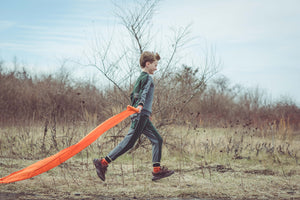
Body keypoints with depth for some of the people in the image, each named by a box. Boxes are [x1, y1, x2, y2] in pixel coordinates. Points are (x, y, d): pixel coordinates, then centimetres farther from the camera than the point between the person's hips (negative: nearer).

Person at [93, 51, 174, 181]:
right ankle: (103, 163, -8)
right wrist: (140, 106, -41)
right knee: (128, 142, -10)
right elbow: (144, 92, -26)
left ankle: (157, 170, 4)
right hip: (141, 115, -10)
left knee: (157, 140, 7)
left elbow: (133, 95, 26)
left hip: (142, 116, 10)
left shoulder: (140, 78, 21)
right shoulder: (147, 77, -8)